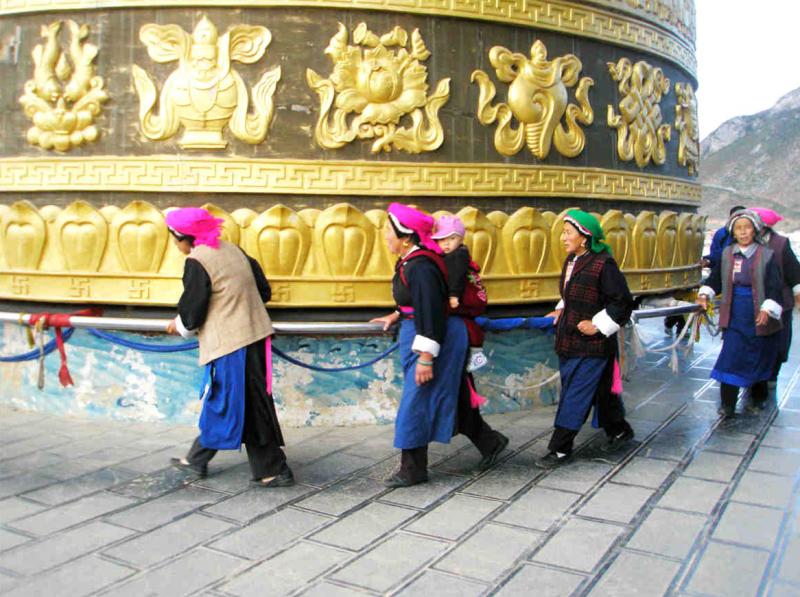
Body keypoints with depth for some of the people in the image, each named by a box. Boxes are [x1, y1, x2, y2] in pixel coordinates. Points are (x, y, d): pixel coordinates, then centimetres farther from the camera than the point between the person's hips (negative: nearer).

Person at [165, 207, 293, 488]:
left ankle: (274, 471, 10)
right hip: (255, 335, 9)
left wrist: (178, 325, 11)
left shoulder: (197, 262, -13)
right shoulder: (232, 249, 10)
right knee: (219, 401, 19)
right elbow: (264, 291, 13)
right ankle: (197, 458, 34)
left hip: (230, 343, -9)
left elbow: (191, 314, -10)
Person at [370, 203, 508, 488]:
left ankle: (413, 470, 12)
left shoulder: (420, 267, -24)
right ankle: (490, 442, 34)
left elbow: (431, 312, -26)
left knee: (416, 402, -1)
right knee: (452, 398, 19)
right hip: (419, 334, 10)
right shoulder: (410, 260, 6)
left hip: (434, 340, -10)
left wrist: (425, 358, -26)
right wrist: (396, 315, 28)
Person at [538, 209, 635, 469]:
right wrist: (561, 311, 8)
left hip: (592, 344, -8)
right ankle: (619, 430, 38)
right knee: (599, 390, 19)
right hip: (569, 341, 8)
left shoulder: (603, 264, -17)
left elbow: (623, 301, -14)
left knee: (575, 396, -3)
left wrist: (598, 325, -16)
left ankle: (560, 449, 4)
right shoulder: (571, 261, 9)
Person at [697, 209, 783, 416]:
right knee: (731, 357, -5)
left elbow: (774, 286, -9)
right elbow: (715, 279, 12)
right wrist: (705, 294, -5)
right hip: (734, 316, 2)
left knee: (759, 358, 11)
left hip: (759, 318, -1)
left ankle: (758, 398, 33)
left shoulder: (767, 255, -5)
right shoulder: (727, 254, 4)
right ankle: (727, 405, -2)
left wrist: (767, 309, -21)